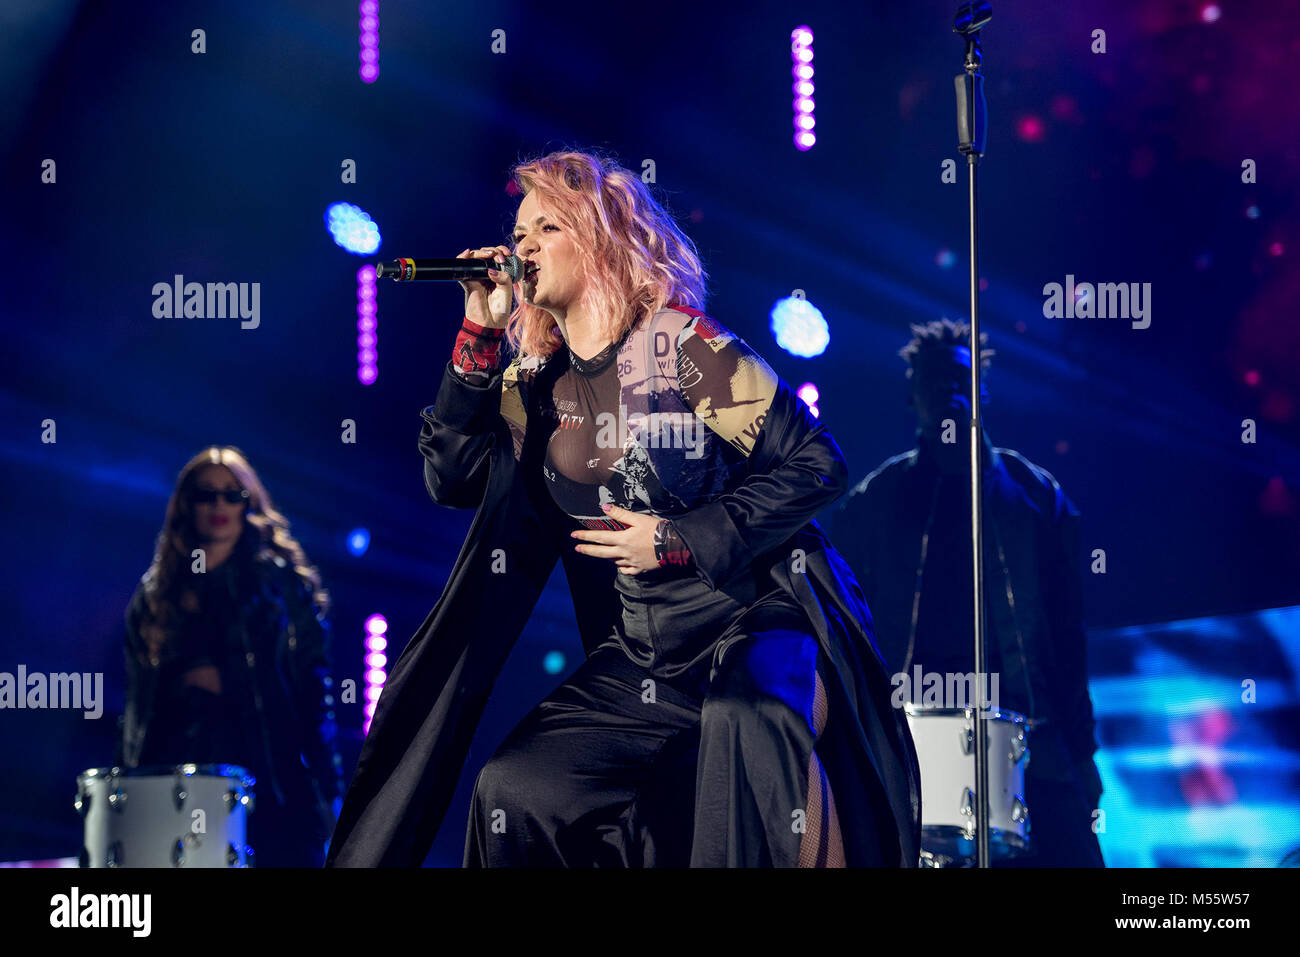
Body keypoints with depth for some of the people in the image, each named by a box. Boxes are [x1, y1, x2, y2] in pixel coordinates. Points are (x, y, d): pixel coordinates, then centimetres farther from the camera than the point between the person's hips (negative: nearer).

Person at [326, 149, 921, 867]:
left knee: (744, 722, -38)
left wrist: (676, 539, -15)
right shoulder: (536, 381, 9)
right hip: (635, 660, 6)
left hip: (757, 625, -6)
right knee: (510, 790, -7)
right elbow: (454, 478, 0)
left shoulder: (682, 347, -10)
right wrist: (480, 333, -4)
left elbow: (816, 464, -12)